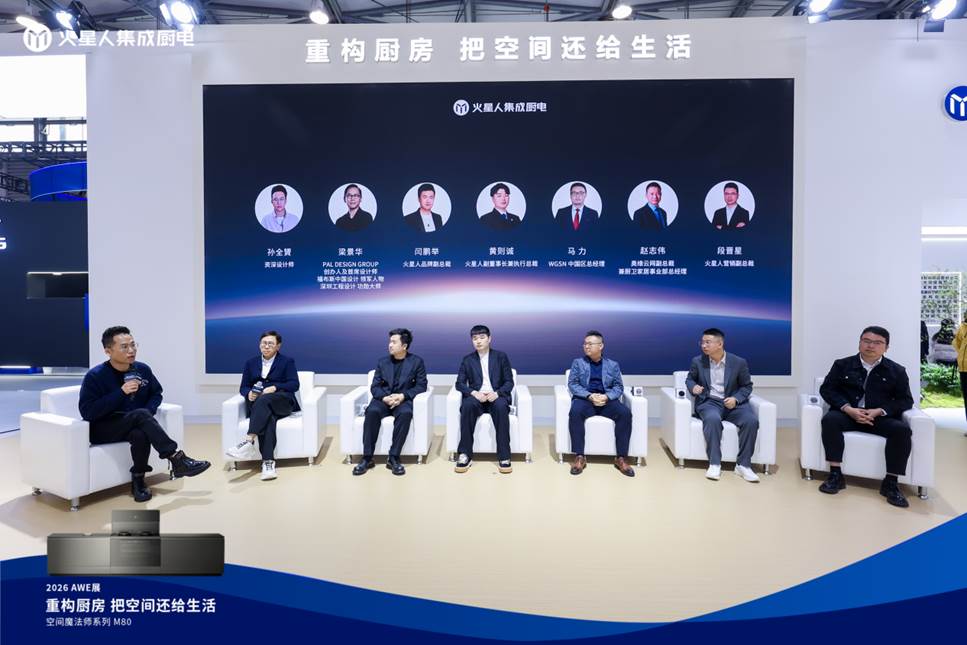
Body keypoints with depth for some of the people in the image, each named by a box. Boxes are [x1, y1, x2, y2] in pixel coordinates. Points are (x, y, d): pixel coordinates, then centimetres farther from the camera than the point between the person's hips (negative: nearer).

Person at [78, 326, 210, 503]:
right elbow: (87, 412, -18)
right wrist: (121, 392, -24)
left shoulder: (142, 369, 2)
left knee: (141, 434, -36)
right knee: (141, 415, -33)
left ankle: (138, 480, -15)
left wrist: (148, 412, -6)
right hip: (103, 430, -3)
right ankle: (177, 459, -33)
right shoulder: (95, 376, -11)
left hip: (134, 426, 3)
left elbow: (156, 394, 16)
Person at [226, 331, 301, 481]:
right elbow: (243, 387, 15)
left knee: (264, 400, -37)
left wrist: (274, 388, -17)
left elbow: (294, 384, 0)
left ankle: (248, 441, -48)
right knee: (267, 418, -35)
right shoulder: (250, 363, 22)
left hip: (282, 402, -1)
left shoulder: (287, 361, 13)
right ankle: (268, 462, -48)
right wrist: (249, 394, -10)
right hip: (258, 404, 2)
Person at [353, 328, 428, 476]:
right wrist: (384, 397, -15)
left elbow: (421, 386, -1)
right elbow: (374, 386, 7)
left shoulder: (416, 361, 4)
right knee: (372, 411, -32)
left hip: (403, 399, -2)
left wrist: (403, 396, -17)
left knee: (406, 413, -37)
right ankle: (367, 458, -25)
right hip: (384, 399, 2)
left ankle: (393, 458, -29)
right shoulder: (382, 362, 11)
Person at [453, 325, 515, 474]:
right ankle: (465, 454, -28)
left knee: (501, 407, -36)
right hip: (476, 397, 1)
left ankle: (504, 456, -30)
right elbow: (460, 383, 5)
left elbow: (509, 382, 5)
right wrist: (474, 393, -15)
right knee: (467, 405, -34)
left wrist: (497, 393, -16)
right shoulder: (467, 359, 12)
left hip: (496, 396, -1)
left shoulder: (501, 357, 9)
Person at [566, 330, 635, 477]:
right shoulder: (578, 362, 12)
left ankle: (621, 458, -20)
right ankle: (579, 457, -29)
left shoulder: (613, 365, 15)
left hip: (607, 400, 1)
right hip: (585, 399, -1)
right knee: (575, 412, -35)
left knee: (625, 413, -29)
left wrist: (607, 396, -16)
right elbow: (572, 384, 1)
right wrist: (589, 396, -16)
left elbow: (619, 387, 7)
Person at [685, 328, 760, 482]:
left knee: (751, 420, -28)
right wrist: (693, 387, -7)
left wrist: (736, 399, -10)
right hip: (709, 402, -1)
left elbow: (747, 386, 9)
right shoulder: (698, 361, 3)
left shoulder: (739, 362, 0)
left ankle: (743, 464, -16)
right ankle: (714, 464, -27)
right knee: (712, 419, -36)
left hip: (732, 403, 1)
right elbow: (689, 379, 18)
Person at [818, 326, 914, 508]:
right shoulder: (842, 365, 7)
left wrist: (880, 411, -14)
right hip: (848, 413, -1)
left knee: (902, 429, -29)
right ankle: (836, 475, -27)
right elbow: (826, 389, 2)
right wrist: (847, 408, -15)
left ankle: (890, 483, -17)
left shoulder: (896, 371, 9)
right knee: (830, 419, -32)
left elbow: (906, 400, 5)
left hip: (880, 417, 1)